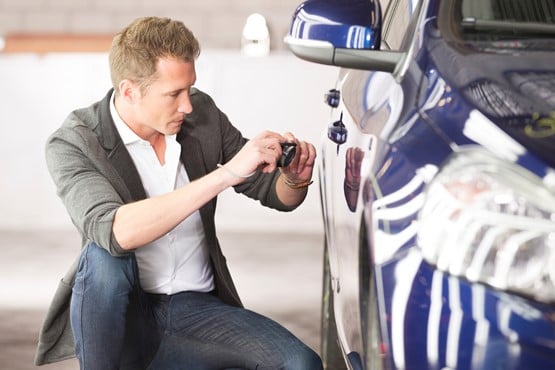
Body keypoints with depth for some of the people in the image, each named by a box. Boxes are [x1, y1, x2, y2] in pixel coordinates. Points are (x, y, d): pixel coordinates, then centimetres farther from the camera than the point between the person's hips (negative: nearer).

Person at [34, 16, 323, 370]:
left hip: (196, 309, 4)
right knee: (104, 259, -35)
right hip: (122, 315, -3)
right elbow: (115, 232, -33)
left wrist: (294, 179, -17)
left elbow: (277, 194, 9)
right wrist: (226, 174, -37)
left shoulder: (202, 114, -1)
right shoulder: (72, 144, -14)